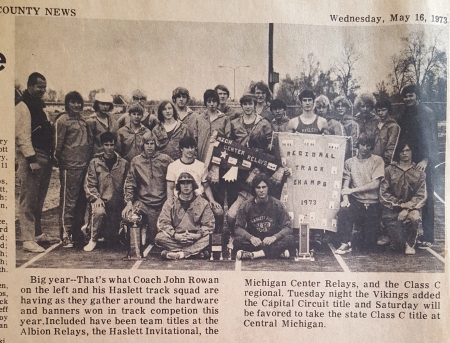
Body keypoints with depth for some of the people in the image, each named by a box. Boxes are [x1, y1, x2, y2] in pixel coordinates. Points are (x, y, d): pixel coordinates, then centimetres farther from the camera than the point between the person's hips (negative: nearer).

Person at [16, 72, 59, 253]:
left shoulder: (40, 107, 20)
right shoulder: (23, 107, -9)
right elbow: (23, 136, -17)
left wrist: (50, 156, 18)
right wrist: (31, 159, -22)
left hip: (44, 158, 9)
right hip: (30, 158, -9)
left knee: (39, 200, 16)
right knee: (28, 200, -7)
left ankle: (37, 233, 26)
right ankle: (28, 240, -5)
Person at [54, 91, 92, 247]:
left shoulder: (83, 121, 17)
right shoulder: (63, 121, -4)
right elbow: (58, 144, -5)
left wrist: (89, 160, 15)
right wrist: (58, 160, -7)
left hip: (84, 166, 7)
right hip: (70, 166, -7)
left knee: (81, 201, 10)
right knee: (68, 201, -5)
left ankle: (77, 232, 20)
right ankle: (66, 235, 0)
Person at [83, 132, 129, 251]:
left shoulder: (123, 163, 6)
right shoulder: (95, 162, 2)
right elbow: (89, 185, -1)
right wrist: (96, 198, -17)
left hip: (117, 205, 2)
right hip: (100, 201, -2)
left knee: (111, 236, 1)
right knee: (99, 211, -37)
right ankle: (93, 240, -13)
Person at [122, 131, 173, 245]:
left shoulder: (165, 159, 3)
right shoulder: (136, 161, 8)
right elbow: (129, 183, 7)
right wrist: (129, 202, -5)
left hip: (161, 204, -1)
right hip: (142, 201, 1)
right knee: (128, 216, -26)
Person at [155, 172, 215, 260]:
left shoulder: (203, 203, 6)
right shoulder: (171, 202, 7)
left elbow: (209, 225, 2)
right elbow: (163, 223, -2)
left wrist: (198, 235, -17)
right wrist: (175, 235, -19)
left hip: (195, 239, 0)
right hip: (176, 239, 0)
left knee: (210, 238, -30)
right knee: (159, 237, -28)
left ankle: (178, 254, -31)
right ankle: (195, 251, -26)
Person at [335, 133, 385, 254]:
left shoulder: (377, 160, 2)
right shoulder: (350, 162, 9)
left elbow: (375, 184, -8)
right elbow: (345, 184, 3)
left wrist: (352, 190, -14)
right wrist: (345, 198, -18)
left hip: (372, 204, -1)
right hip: (355, 201, 1)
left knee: (368, 244, -3)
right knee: (343, 211, -35)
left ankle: (359, 231, 32)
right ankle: (345, 243, -18)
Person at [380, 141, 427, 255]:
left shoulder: (419, 173, 10)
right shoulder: (390, 170, 8)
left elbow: (421, 195, 1)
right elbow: (383, 193, 1)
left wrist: (407, 209, -15)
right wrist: (400, 204, -12)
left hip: (411, 207, 0)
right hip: (392, 208, 0)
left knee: (414, 217, -33)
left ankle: (410, 243, -4)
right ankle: (403, 244, 9)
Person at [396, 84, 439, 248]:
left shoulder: (426, 113, -6)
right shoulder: (404, 115, 14)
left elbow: (431, 138, -15)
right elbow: (401, 138, 16)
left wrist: (426, 159, -25)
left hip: (425, 161, -6)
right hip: (409, 160, 6)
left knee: (426, 197, -5)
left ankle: (428, 237, -2)